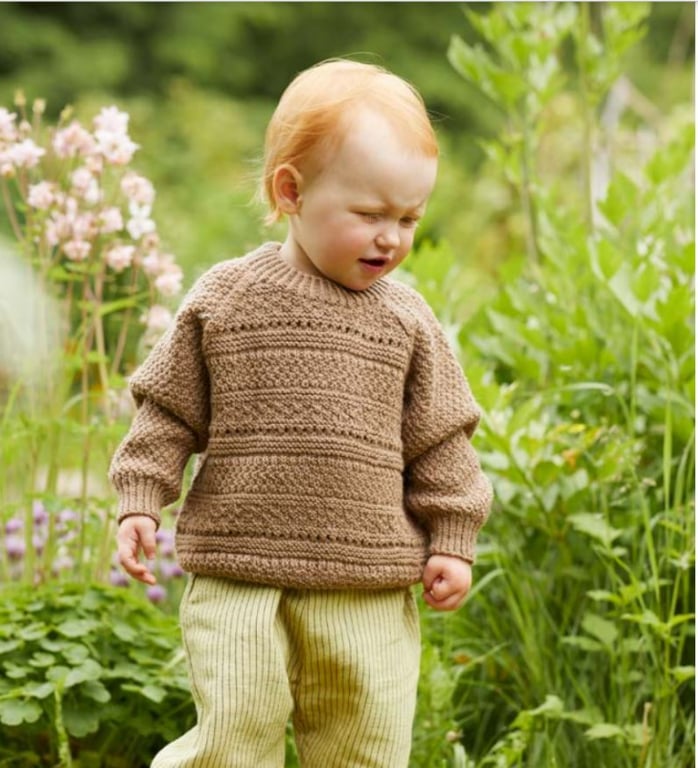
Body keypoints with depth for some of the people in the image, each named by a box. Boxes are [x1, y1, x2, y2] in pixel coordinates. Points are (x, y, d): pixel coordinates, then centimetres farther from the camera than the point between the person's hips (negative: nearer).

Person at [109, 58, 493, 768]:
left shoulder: (406, 320, 6)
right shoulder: (224, 297, 1)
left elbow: (441, 438, 11)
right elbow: (170, 410, 7)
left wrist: (451, 540, 6)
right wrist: (139, 501, -1)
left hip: (370, 589, 2)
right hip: (239, 578, -2)